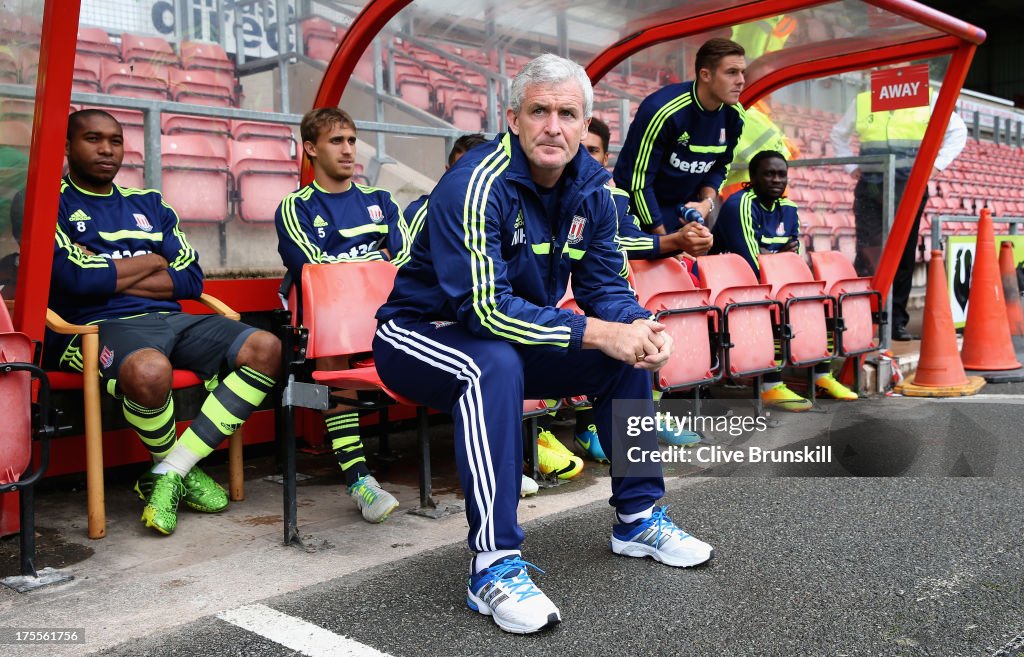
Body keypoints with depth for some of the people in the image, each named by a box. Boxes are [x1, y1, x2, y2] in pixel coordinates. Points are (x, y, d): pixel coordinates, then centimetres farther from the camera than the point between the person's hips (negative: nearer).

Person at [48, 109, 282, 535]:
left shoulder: (148, 203, 22)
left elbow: (191, 279, 10)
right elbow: (78, 279, -11)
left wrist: (110, 275, -1)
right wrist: (151, 262, 4)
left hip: (170, 319, 6)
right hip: (97, 325, -6)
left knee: (265, 348, -18)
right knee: (150, 369, -41)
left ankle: (169, 473, -17)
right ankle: (183, 469, -6)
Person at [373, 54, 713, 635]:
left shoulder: (592, 188, -4)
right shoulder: (477, 184, -26)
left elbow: (605, 286, 0)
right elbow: (484, 306, -32)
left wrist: (641, 327, -23)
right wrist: (597, 333, -35)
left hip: (515, 332, 7)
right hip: (421, 332, -7)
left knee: (629, 352, -1)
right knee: (495, 365, -38)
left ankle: (637, 518, 11)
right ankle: (495, 565, -33)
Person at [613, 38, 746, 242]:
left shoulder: (734, 115, -6)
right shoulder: (662, 110, -26)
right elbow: (640, 181, -22)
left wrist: (707, 202, -10)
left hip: (687, 208, 6)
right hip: (642, 207, -5)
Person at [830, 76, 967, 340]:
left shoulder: (926, 101, 8)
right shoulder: (861, 103, 11)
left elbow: (957, 130, 16)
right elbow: (839, 133, 26)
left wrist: (937, 164, 4)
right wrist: (851, 167, 13)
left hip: (909, 189, 0)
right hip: (869, 188, 0)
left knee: (904, 256, 4)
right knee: (867, 253, -9)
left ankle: (897, 321, 11)